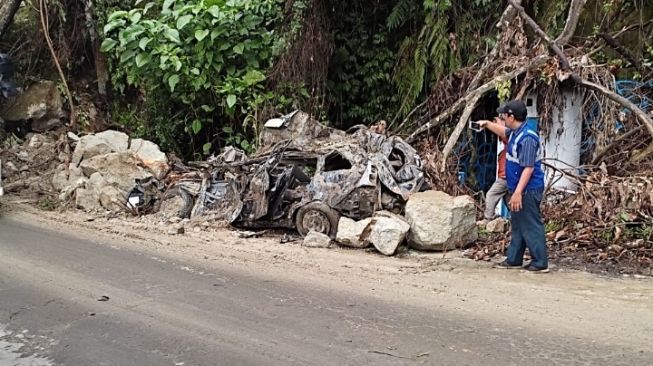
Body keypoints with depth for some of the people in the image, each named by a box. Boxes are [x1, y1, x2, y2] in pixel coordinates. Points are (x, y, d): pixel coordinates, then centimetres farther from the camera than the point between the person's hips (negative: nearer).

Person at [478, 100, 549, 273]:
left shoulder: (527, 138, -23)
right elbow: (503, 132, 35)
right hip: (518, 188, 10)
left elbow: (528, 168, -27)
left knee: (531, 226, -5)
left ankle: (540, 263, 1)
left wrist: (517, 192, -29)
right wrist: (488, 124, 33)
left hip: (528, 190, -10)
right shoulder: (514, 132, 7)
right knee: (518, 225, 16)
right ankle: (513, 259, 25)